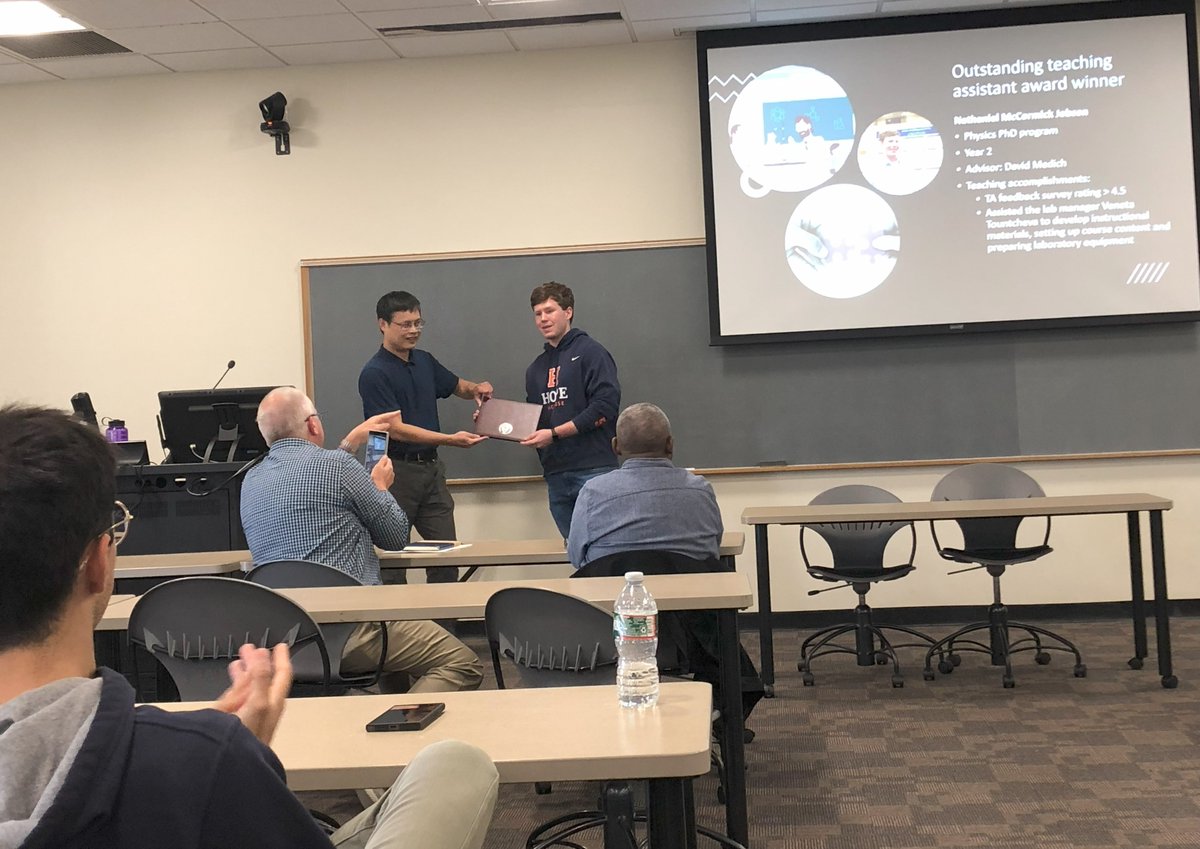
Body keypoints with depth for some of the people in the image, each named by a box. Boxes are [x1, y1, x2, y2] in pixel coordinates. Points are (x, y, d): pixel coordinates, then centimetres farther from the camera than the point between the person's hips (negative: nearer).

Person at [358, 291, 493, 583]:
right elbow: (395, 428, -18)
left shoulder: (425, 361, 11)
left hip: (431, 468, 7)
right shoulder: (374, 373, -12)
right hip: (396, 469, -7)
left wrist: (476, 389, 3)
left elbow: (457, 386, 27)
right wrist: (450, 439, -25)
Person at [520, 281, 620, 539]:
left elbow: (605, 406, -12)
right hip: (555, 474, 6)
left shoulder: (589, 351, -1)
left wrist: (554, 434, -15)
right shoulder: (536, 368, 20)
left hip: (593, 469, -6)